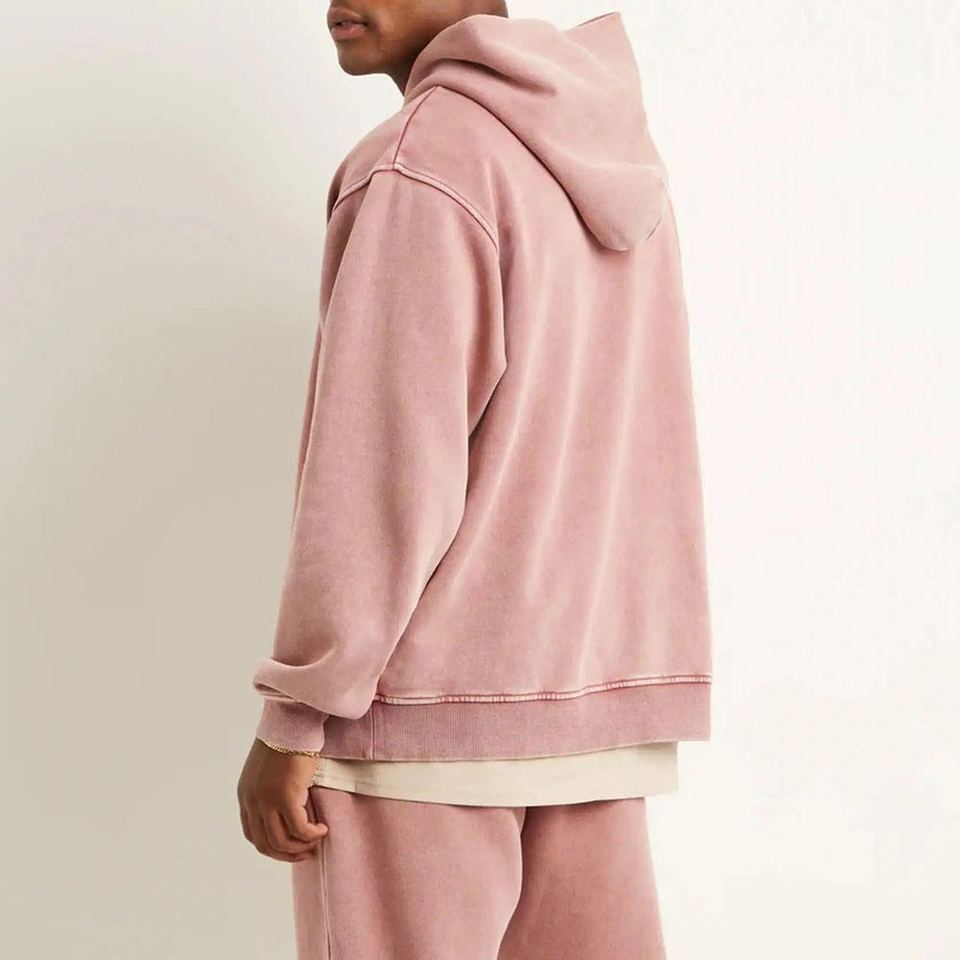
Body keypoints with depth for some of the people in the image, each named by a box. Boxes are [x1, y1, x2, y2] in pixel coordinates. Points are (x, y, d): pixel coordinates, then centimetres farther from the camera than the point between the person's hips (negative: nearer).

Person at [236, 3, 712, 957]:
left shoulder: (424, 159, -13)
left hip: (417, 708, -7)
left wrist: (291, 718, -12)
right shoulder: (618, 160, 13)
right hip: (588, 703, 8)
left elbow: (383, 472, -17)